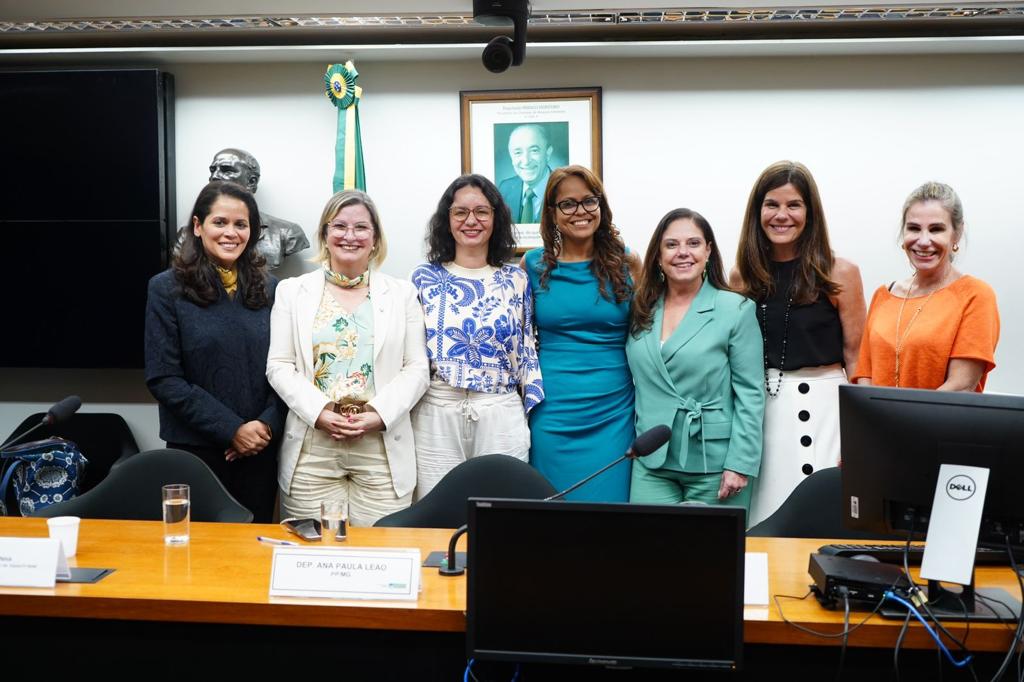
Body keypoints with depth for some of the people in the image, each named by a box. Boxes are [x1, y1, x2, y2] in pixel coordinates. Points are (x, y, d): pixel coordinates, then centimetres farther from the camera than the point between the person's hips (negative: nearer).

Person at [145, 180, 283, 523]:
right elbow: (163, 378, -9)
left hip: (261, 448, 3)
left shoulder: (269, 289, 6)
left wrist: (267, 424, -10)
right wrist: (232, 429, -13)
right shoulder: (167, 289, -3)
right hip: (196, 449, -3)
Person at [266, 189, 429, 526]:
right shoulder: (293, 291, 11)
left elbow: (416, 368, 5)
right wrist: (319, 412, -11)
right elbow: (279, 366, 4)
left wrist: (379, 414, -10)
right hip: (311, 447, 0)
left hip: (383, 447, 0)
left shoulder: (401, 293, 10)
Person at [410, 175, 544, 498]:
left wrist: (533, 417, 3)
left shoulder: (516, 279, 6)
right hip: (437, 415, 0)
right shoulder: (424, 278, 5)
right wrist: (401, 418, 4)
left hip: (502, 417, 0)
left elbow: (527, 351, 7)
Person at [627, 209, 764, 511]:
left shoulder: (737, 309, -5)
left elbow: (750, 394, -7)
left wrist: (740, 464, -12)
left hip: (714, 465, -3)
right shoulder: (640, 310, 8)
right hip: (651, 463, 3)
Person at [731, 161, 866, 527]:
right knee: (757, 527, 5)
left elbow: (857, 359, 0)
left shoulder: (839, 273, -2)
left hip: (820, 405, -3)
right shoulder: (743, 274, 7)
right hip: (757, 405, 3)